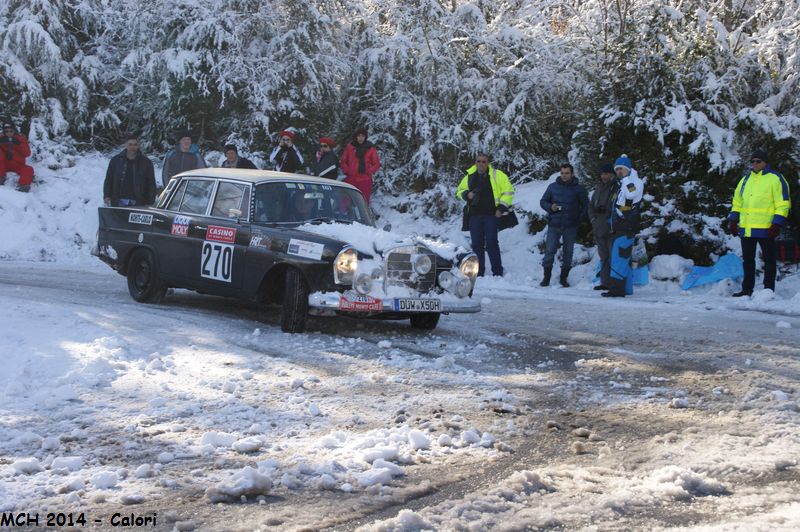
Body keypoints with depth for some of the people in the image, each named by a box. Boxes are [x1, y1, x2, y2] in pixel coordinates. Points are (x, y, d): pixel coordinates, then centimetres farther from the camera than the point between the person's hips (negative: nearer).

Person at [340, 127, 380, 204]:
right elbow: (343, 161, 14)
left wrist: (370, 171, -7)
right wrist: (346, 171, 0)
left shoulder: (370, 148, 3)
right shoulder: (350, 147, 6)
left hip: (365, 180, -1)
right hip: (351, 179, 1)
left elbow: (377, 164, 7)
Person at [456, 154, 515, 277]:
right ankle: (478, 273, 11)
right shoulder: (469, 177, 14)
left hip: (491, 215, -4)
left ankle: (497, 272, -2)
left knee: (491, 243, -8)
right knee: (476, 245, 5)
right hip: (474, 216, 4)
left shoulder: (497, 175, 2)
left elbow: (508, 191, 1)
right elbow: (459, 191, 24)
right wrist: (467, 195, 1)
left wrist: (502, 207, -7)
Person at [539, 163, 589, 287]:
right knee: (549, 250, -4)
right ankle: (546, 277, 3)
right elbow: (543, 201, 13)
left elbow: (585, 205, 10)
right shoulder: (553, 187, 6)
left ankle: (564, 277, 14)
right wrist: (550, 207, -8)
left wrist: (580, 218, -3)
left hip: (570, 226, 0)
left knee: (568, 252, 5)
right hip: (554, 225, 0)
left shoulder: (578, 189, 4)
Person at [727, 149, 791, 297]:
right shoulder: (746, 179, 16)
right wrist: (733, 220, 11)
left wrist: (777, 224, -15)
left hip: (765, 228, -6)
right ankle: (747, 289, 18)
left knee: (769, 259, 2)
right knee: (748, 259, 11)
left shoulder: (775, 179, -3)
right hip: (746, 228, 6)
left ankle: (769, 289, 6)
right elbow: (737, 201, 21)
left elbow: (782, 204, -8)